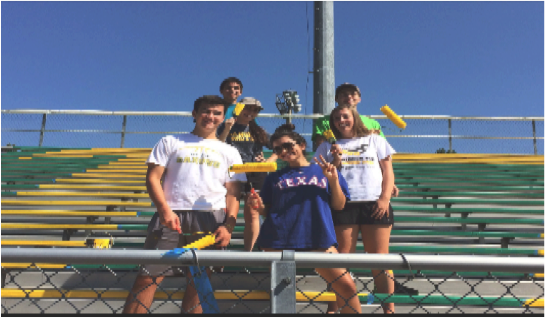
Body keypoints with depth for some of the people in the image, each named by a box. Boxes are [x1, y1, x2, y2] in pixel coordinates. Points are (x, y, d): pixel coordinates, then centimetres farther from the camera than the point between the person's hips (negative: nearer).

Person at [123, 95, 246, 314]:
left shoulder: (229, 152, 17)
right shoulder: (170, 142, 15)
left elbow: (233, 194, 10)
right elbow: (153, 177, 6)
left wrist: (228, 226, -5)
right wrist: (165, 210, -10)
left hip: (210, 219, 1)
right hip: (171, 215, -1)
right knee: (147, 277, -5)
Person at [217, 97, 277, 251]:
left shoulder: (259, 131, 15)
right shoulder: (226, 127, 8)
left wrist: (269, 161, 3)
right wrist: (226, 130, -14)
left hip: (255, 175, 2)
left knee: (252, 215, 2)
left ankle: (248, 251, 11)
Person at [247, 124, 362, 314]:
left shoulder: (323, 171, 12)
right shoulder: (275, 177, 15)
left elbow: (339, 206, 9)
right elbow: (267, 211, 14)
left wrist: (334, 180, -6)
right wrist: (258, 205, -7)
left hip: (319, 240, -1)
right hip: (279, 241, 2)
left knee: (346, 287, -10)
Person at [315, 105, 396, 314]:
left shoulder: (374, 140, 18)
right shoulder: (328, 146, 17)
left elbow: (388, 171, 12)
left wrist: (385, 198, -2)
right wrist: (336, 161, -5)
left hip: (374, 204, 0)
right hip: (343, 205, 0)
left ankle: (389, 308, 5)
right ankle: (332, 308, 2)